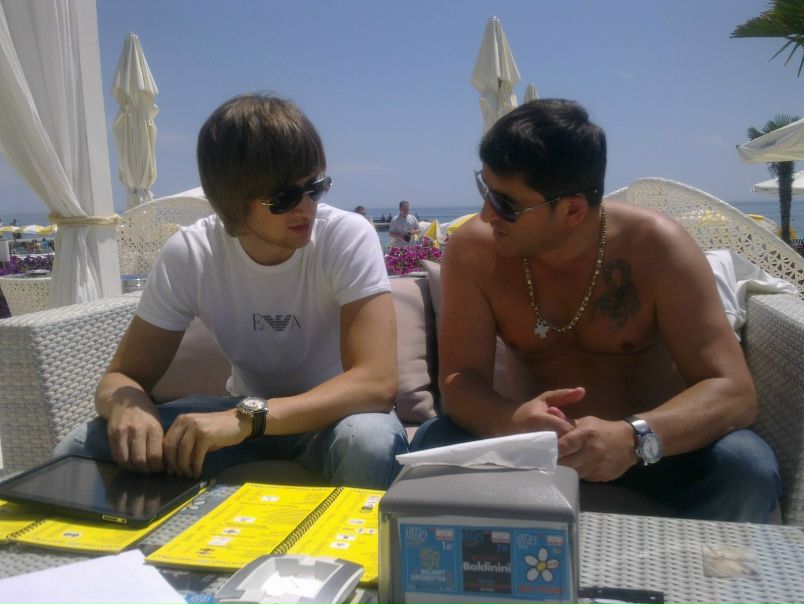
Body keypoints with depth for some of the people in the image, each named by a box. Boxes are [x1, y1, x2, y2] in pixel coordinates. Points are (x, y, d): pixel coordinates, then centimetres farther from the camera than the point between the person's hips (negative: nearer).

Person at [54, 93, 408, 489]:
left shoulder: (349, 237, -22)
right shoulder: (188, 253, -14)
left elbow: (376, 382, -31)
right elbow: (123, 375, -8)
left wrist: (246, 418, -43)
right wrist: (127, 404, -33)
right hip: (243, 412, 2)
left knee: (367, 443, -38)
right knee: (78, 451, -16)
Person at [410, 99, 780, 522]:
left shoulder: (655, 247, -20)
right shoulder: (473, 249, -14)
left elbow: (733, 391, -23)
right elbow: (460, 378, -15)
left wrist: (633, 438, -43)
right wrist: (512, 419, -39)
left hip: (655, 439, 0)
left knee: (747, 468, -29)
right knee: (433, 445, -24)